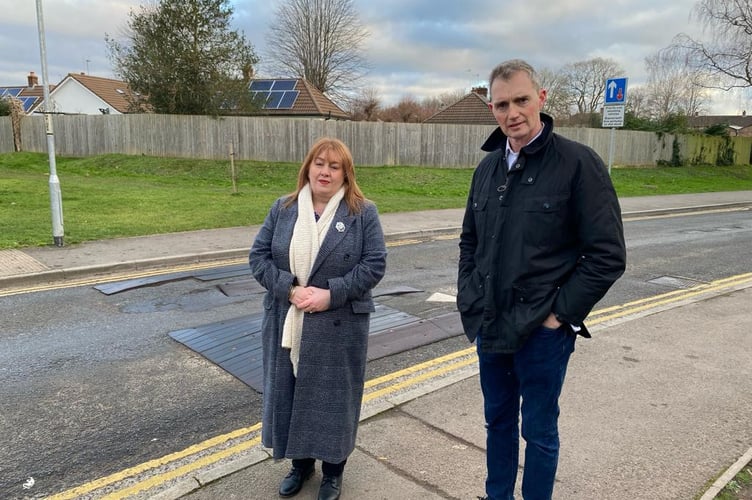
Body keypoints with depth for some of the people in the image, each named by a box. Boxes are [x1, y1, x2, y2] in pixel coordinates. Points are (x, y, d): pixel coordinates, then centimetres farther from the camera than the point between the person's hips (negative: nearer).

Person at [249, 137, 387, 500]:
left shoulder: (363, 212, -3)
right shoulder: (283, 208, 4)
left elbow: (374, 263, -9)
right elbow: (258, 256, 1)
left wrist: (332, 294, -18)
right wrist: (290, 290, -14)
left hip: (339, 326, -3)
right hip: (287, 324, 3)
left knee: (333, 397, 9)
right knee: (289, 393, 14)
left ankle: (333, 470, 31)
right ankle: (300, 463, 37)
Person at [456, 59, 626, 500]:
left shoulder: (578, 163, -12)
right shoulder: (488, 168, 5)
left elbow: (608, 255, -14)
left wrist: (560, 313, -14)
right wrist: (469, 300, 7)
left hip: (541, 332, -5)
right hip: (489, 328, 6)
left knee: (539, 431, 12)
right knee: (498, 421, 20)